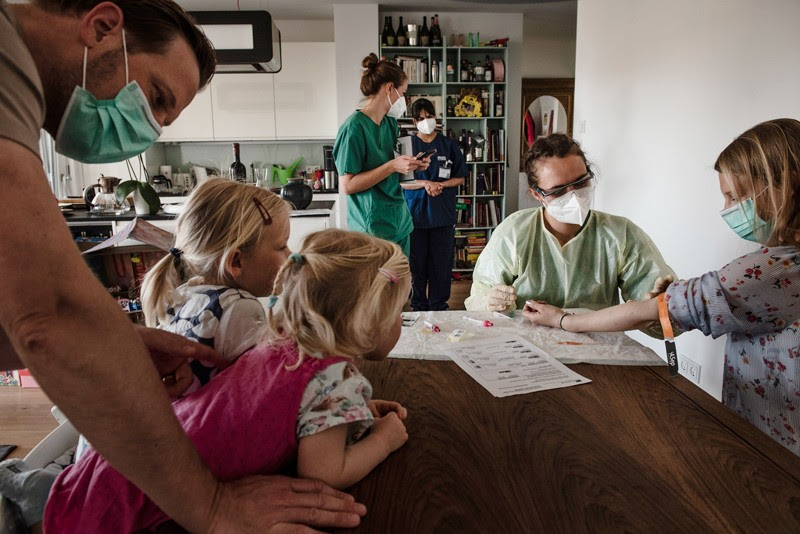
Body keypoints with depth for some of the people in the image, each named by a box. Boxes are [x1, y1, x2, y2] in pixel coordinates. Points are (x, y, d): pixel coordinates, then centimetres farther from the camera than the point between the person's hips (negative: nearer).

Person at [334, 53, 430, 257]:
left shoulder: (391, 123, 10)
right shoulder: (354, 127, -14)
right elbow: (347, 185, -18)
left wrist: (411, 165, 2)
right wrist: (393, 166, -21)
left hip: (400, 222, 8)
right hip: (373, 227, -8)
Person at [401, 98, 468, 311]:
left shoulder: (449, 145, 6)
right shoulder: (408, 145, 2)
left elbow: (460, 178, 8)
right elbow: (400, 181, -1)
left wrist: (440, 185, -9)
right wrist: (425, 184, -14)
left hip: (443, 213, 1)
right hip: (416, 212, -1)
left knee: (441, 263, 4)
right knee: (417, 263, 4)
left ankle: (438, 307, 18)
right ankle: (419, 307, 19)